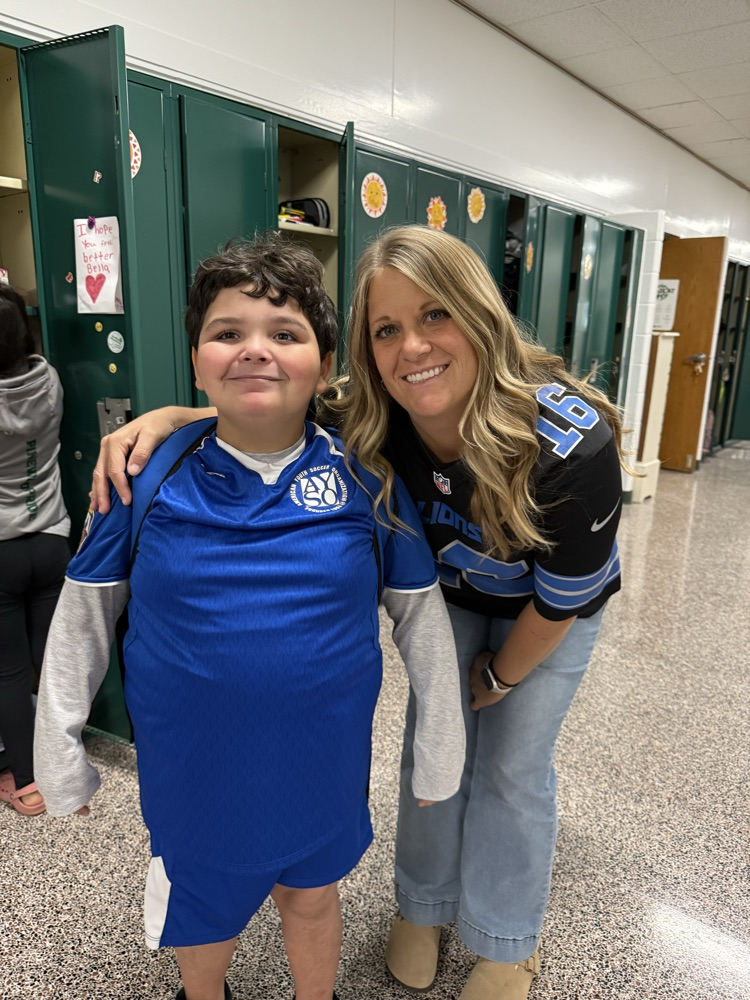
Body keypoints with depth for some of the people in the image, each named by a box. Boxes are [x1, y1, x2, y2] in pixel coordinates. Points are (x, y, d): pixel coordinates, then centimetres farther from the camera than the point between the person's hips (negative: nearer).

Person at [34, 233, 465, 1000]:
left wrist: (440, 754, 2)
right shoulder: (150, 476, -12)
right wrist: (60, 759, 2)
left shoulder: (365, 478, -13)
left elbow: (421, 618, -4)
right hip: (190, 764, 1)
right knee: (199, 906, 26)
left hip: (323, 758, 0)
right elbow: (81, 618, -2)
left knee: (311, 895, 25)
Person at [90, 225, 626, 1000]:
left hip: (548, 612, -2)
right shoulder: (373, 424, -28)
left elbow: (561, 600, -24)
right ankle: (423, 905, 38)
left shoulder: (571, 444, -38)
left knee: (515, 767, 6)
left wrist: (498, 677, -8)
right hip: (448, 591, 3)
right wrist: (167, 418, -35)